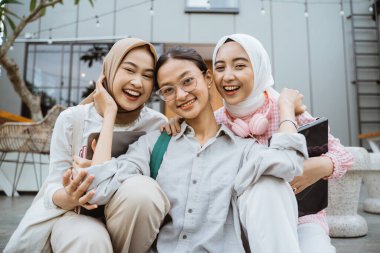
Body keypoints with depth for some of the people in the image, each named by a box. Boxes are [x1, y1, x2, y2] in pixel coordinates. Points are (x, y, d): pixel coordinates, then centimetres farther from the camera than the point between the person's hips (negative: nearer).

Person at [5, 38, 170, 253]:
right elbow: (54, 189, -7)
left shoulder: (158, 124, -10)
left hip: (130, 221, 2)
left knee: (140, 188, -32)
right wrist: (69, 198, -31)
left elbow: (140, 191, -21)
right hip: (75, 214, -1)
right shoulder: (71, 119, -8)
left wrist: (109, 114, -24)